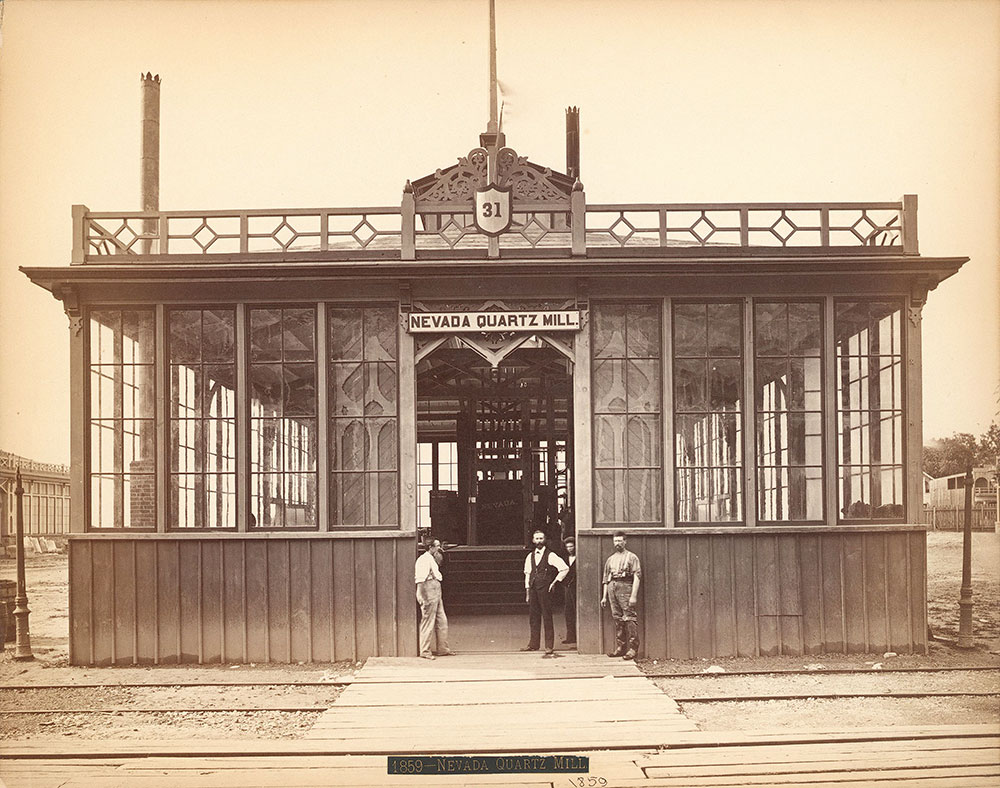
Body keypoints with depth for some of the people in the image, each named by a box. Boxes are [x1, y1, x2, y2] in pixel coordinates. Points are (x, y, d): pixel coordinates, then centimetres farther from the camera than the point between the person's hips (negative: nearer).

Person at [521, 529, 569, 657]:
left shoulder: (550, 556, -3)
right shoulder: (530, 556, 13)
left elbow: (564, 568, -6)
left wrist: (555, 582, -5)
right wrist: (527, 591, 12)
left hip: (545, 588, -5)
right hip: (533, 589, 5)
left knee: (547, 617, -4)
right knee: (533, 616, 7)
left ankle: (549, 646, -1)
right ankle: (533, 644, 15)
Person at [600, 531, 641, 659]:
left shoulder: (631, 557, 2)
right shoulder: (610, 559, 20)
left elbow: (637, 576, -5)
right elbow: (606, 579, 22)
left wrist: (633, 595, -14)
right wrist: (604, 596, 15)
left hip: (625, 586, -6)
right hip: (612, 588, 6)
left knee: (629, 618, -10)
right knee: (618, 619, 6)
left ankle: (632, 648, -11)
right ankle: (620, 648, 10)